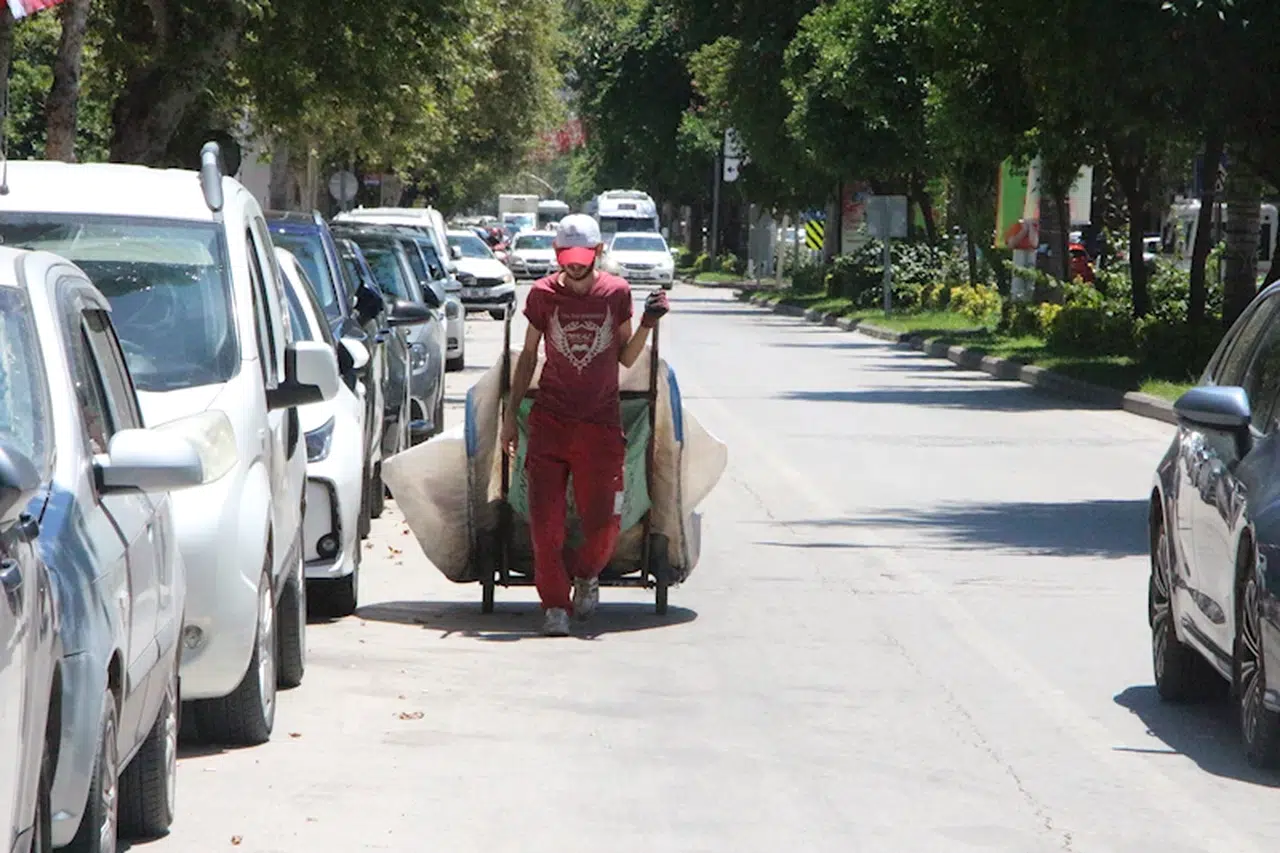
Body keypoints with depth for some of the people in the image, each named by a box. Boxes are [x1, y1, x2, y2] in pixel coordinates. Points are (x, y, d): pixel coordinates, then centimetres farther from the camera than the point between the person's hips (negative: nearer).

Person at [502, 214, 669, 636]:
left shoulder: (617, 293, 1)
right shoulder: (543, 294, 1)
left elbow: (626, 358, 8)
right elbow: (528, 356, 11)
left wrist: (648, 324, -9)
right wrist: (510, 414, 8)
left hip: (601, 422, 0)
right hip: (550, 420, 0)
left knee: (603, 523, -1)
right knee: (545, 521, -6)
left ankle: (586, 574, 30)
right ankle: (555, 604, 6)